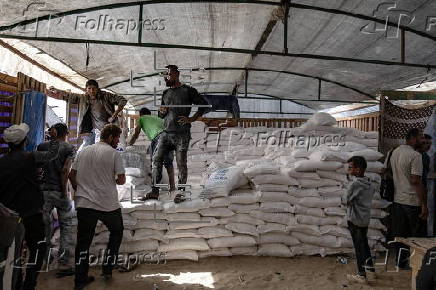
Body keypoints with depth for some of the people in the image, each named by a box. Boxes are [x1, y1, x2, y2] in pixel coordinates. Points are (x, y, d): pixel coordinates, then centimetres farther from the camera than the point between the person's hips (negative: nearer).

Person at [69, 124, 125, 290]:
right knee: (116, 232, 21)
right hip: (108, 205, -4)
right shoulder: (114, 153, -8)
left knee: (83, 241, 13)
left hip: (84, 204, 4)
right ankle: (107, 268, 21)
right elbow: (121, 180, -9)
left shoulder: (83, 152, 8)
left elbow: (71, 175, 12)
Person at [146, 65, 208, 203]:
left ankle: (181, 192, 12)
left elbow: (204, 104, 0)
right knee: (156, 160, 1)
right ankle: (155, 191, 9)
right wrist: (161, 112, 2)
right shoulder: (166, 93, 18)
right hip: (166, 133, 6)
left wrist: (191, 119, -7)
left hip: (182, 134, -5)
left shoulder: (188, 90, 0)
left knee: (181, 164, -1)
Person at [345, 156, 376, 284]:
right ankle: (370, 269, 31)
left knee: (359, 246, 2)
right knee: (364, 243, 21)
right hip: (366, 218, 8)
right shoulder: (369, 183, 2)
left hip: (355, 219, -7)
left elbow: (348, 200, -15)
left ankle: (361, 275, 12)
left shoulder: (354, 184, -21)